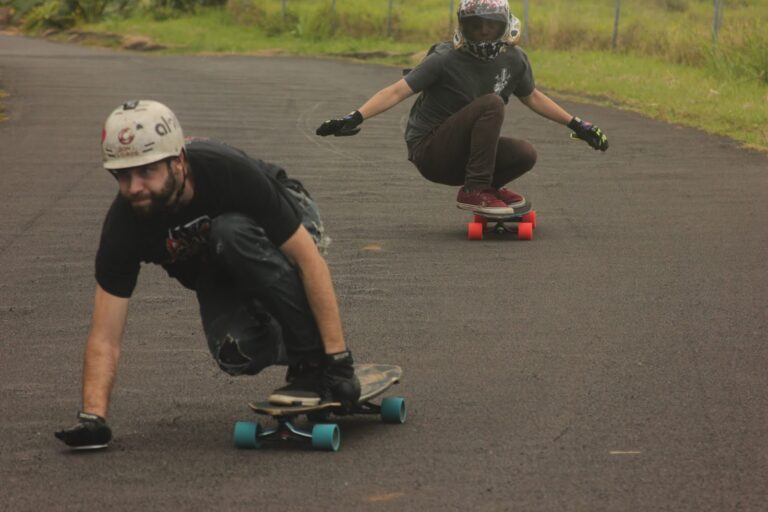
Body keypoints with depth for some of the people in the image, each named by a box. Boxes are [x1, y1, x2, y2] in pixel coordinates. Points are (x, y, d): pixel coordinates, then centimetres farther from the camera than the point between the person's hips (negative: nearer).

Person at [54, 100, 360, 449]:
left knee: (230, 232, -37)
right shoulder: (124, 224, -28)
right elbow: (105, 337, -25)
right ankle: (291, 346, 7)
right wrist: (92, 417, -37)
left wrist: (336, 355, -37)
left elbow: (309, 260, -33)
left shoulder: (230, 172, -37)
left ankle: (314, 363, -26)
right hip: (214, 273, 3)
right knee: (237, 354, -28)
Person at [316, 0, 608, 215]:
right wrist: (355, 118, -32)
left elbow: (532, 97, 19)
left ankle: (487, 187, 11)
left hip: (463, 155, 6)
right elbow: (397, 92, -19)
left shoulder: (514, 60, 1)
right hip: (429, 152, -6)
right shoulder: (446, 60, -18)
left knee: (524, 155, -21)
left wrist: (577, 125, 20)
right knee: (492, 104, -27)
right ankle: (474, 191, -22)